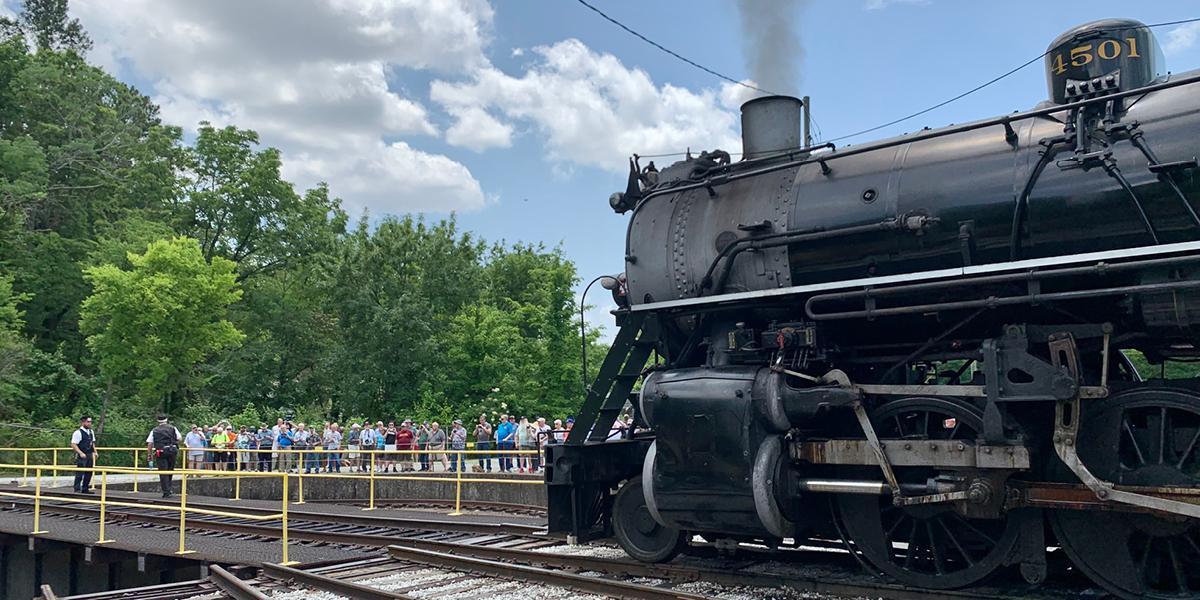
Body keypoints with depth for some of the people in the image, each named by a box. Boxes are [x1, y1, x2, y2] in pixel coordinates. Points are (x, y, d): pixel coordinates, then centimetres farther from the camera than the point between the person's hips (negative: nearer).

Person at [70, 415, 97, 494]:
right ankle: (77, 489, 0)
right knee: (80, 473, -6)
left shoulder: (91, 432, 12)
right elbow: (73, 444, -16)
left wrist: (95, 452, 11)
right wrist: (81, 453, -24)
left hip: (90, 455, 8)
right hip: (81, 456, -8)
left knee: (89, 473, 11)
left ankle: (85, 489, 20)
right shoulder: (78, 433, -13)